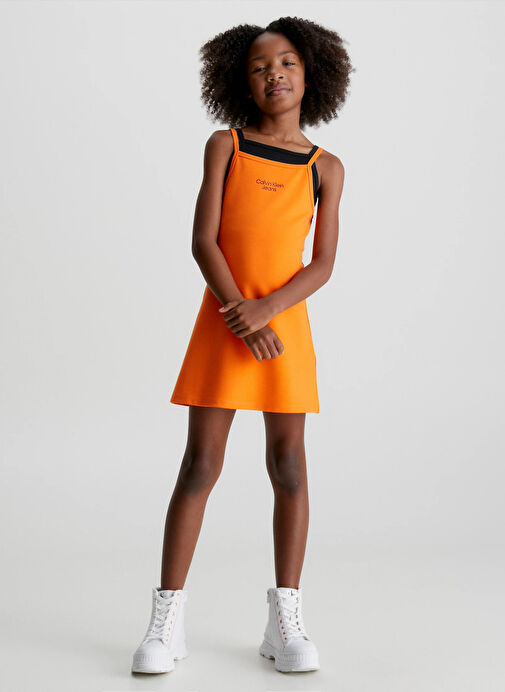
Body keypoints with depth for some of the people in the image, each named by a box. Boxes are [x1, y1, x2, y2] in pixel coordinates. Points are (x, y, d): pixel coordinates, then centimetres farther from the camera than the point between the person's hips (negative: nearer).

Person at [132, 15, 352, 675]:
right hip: (223, 318, -1)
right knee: (200, 464, -2)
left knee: (289, 464, 1)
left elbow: (324, 265, 0)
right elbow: (203, 240, -4)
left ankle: (285, 620, 12)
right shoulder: (225, 146, 4)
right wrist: (240, 316, -14)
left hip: (286, 321, 1)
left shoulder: (326, 168, 7)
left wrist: (267, 308, -16)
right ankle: (167, 621, 7)